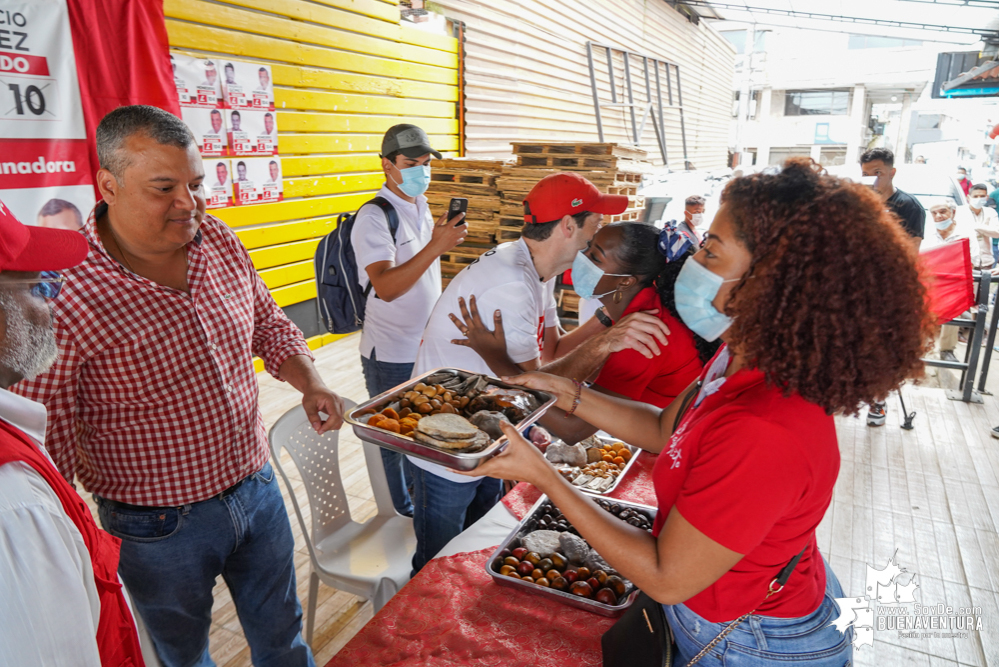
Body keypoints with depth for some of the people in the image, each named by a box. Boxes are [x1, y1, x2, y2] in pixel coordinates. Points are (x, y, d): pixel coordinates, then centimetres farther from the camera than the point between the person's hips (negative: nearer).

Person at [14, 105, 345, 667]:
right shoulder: (69, 292, -24)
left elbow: (267, 323, 8)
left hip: (257, 488, 5)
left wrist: (311, 383, -7)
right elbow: (45, 439, -17)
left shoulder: (219, 240, -7)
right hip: (161, 526, -4)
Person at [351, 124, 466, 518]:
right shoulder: (374, 216, -16)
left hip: (427, 345, 8)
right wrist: (436, 246, -32)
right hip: (391, 354, -7)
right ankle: (404, 507, 30)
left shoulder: (421, 208, 9)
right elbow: (385, 287, -29)